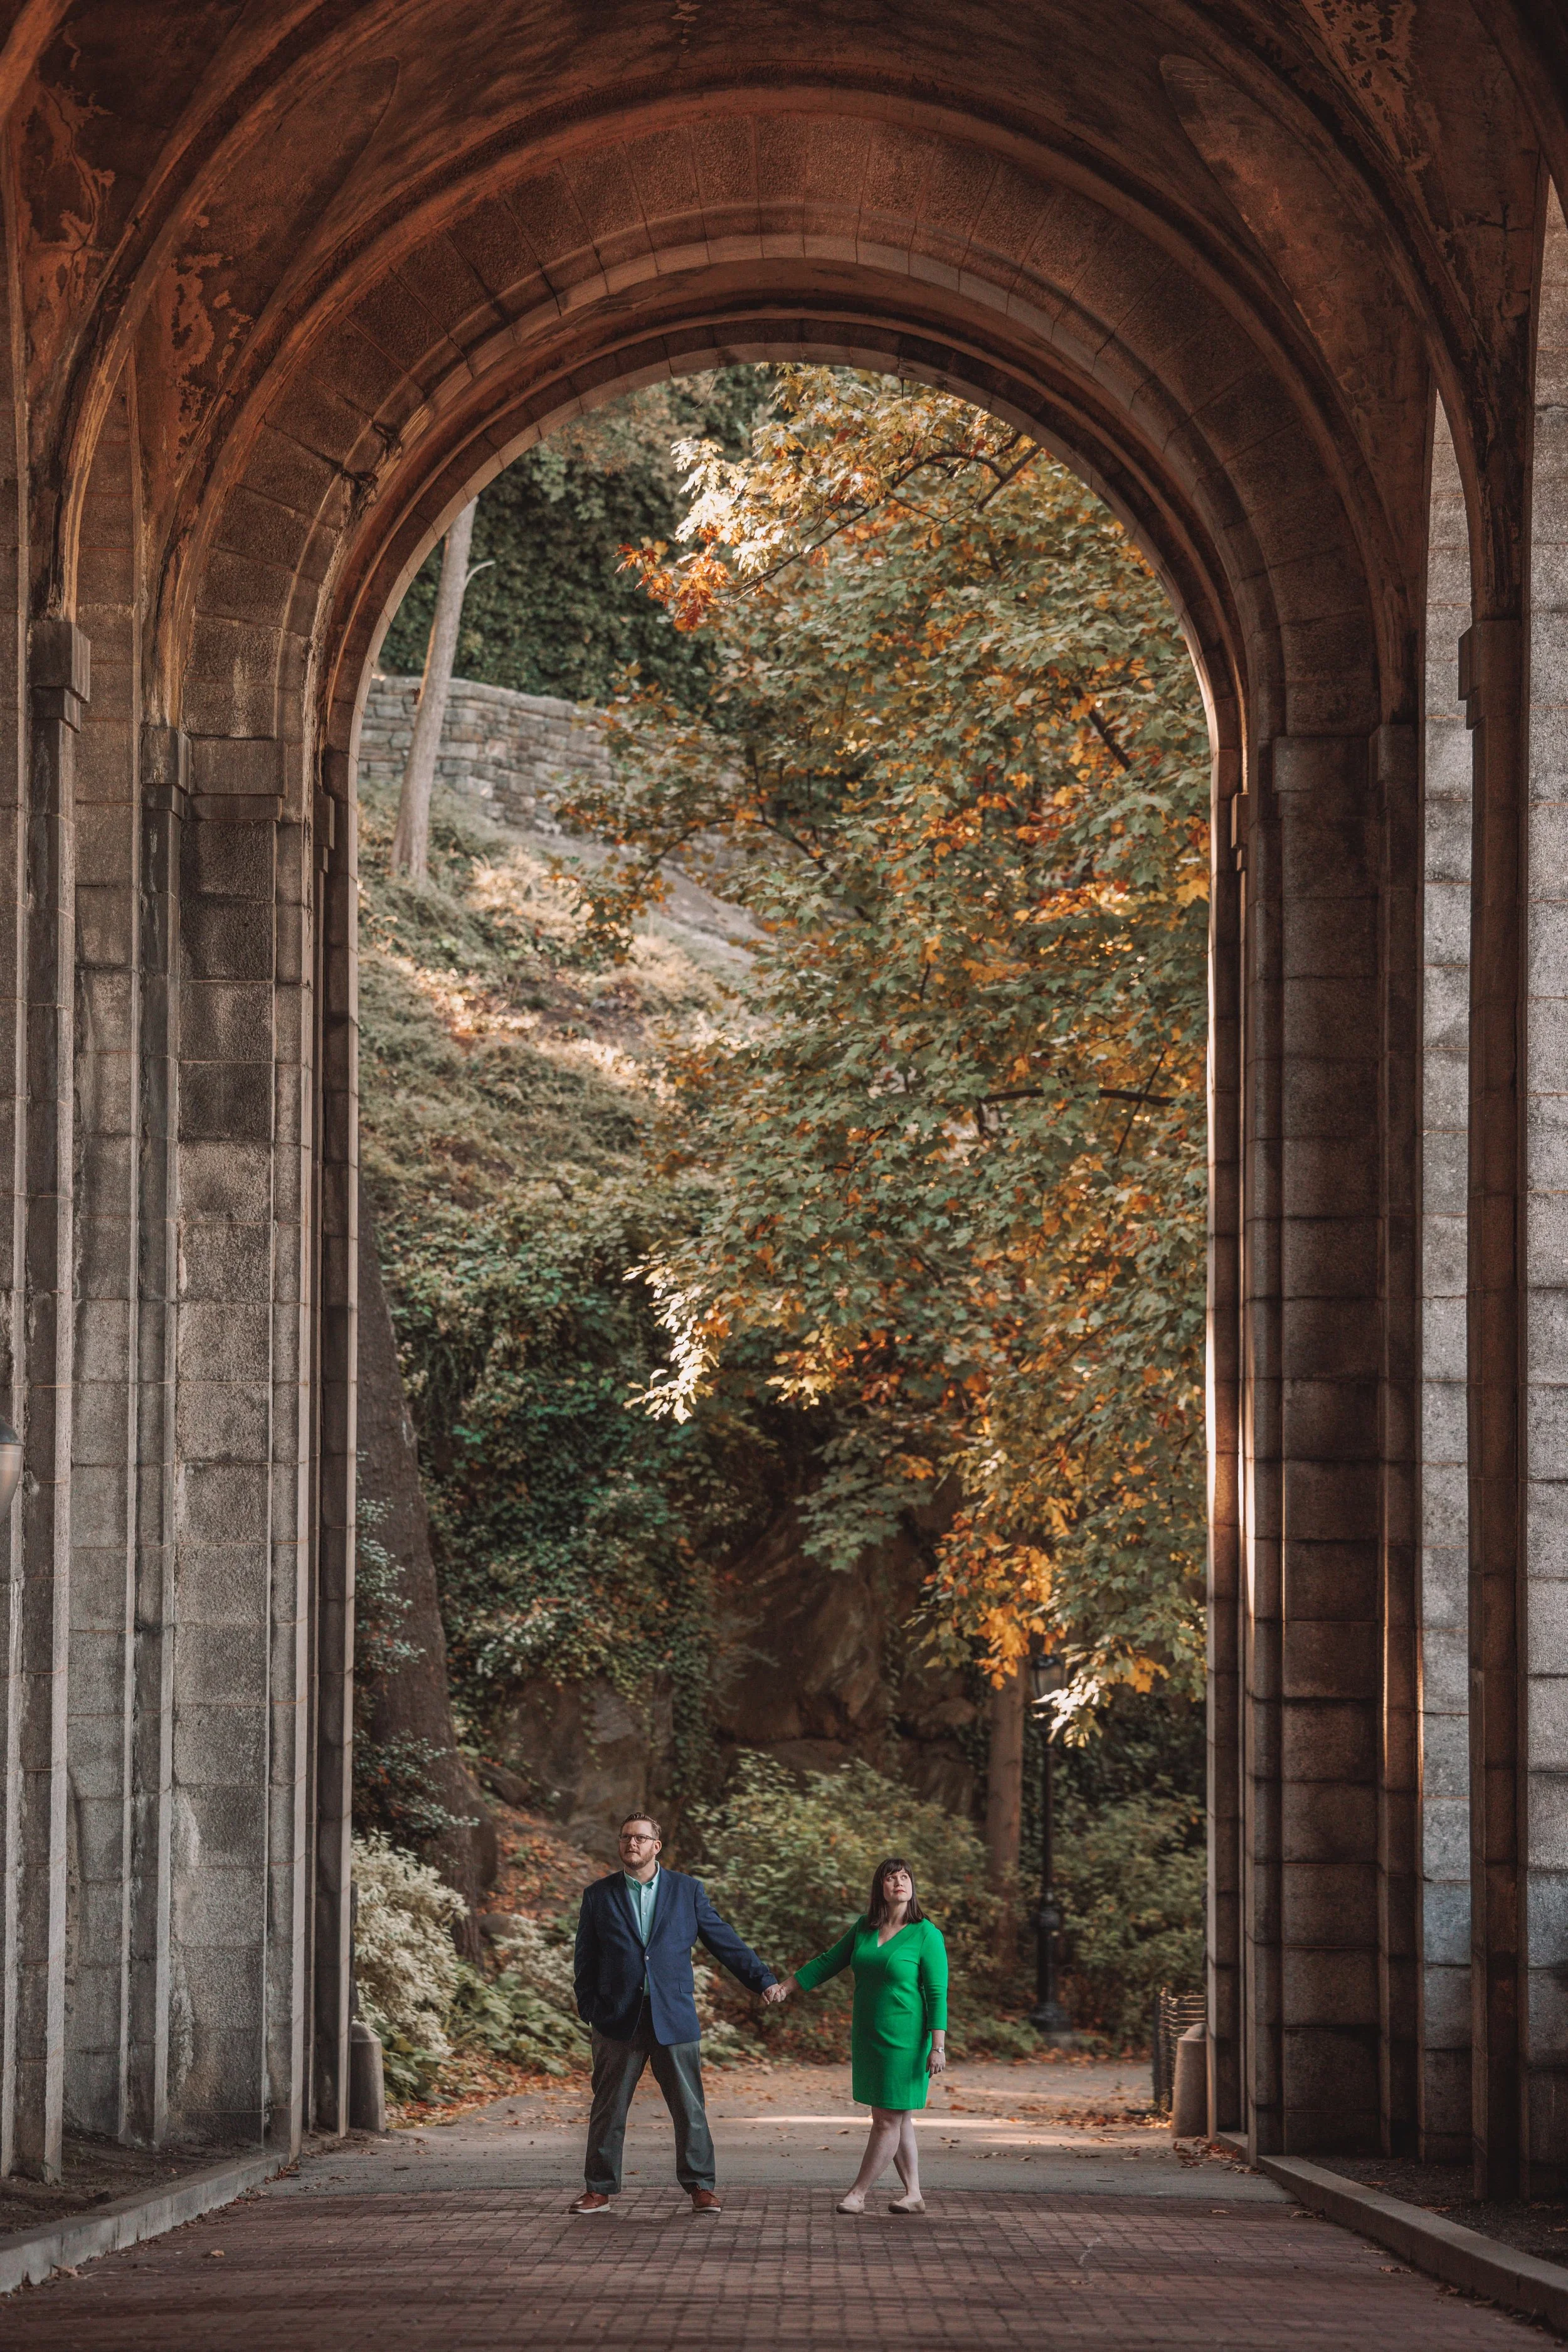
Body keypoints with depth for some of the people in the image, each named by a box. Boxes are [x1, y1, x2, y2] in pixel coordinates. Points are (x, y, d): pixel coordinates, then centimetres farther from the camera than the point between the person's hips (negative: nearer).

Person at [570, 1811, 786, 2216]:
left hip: (674, 2017, 0)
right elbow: (586, 1959, 8)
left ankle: (701, 2187, 10)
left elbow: (725, 1942, 9)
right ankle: (599, 2190, 12)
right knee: (608, 2109, 4)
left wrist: (764, 1980, 3)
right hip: (618, 2019, 0)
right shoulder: (599, 1895, 7)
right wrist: (589, 2012, 0)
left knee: (689, 2107, 1)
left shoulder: (687, 1890, 7)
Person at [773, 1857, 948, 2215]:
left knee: (888, 2120, -3)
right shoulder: (865, 1927, 7)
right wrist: (784, 1988, 11)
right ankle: (913, 2195, 15)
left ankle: (858, 2194, 3)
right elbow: (828, 1963, 16)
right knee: (897, 2120, 9)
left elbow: (937, 1993, -12)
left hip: (904, 2041, -6)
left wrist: (938, 2046, -17)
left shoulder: (926, 1934, -10)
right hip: (869, 2038, 6)